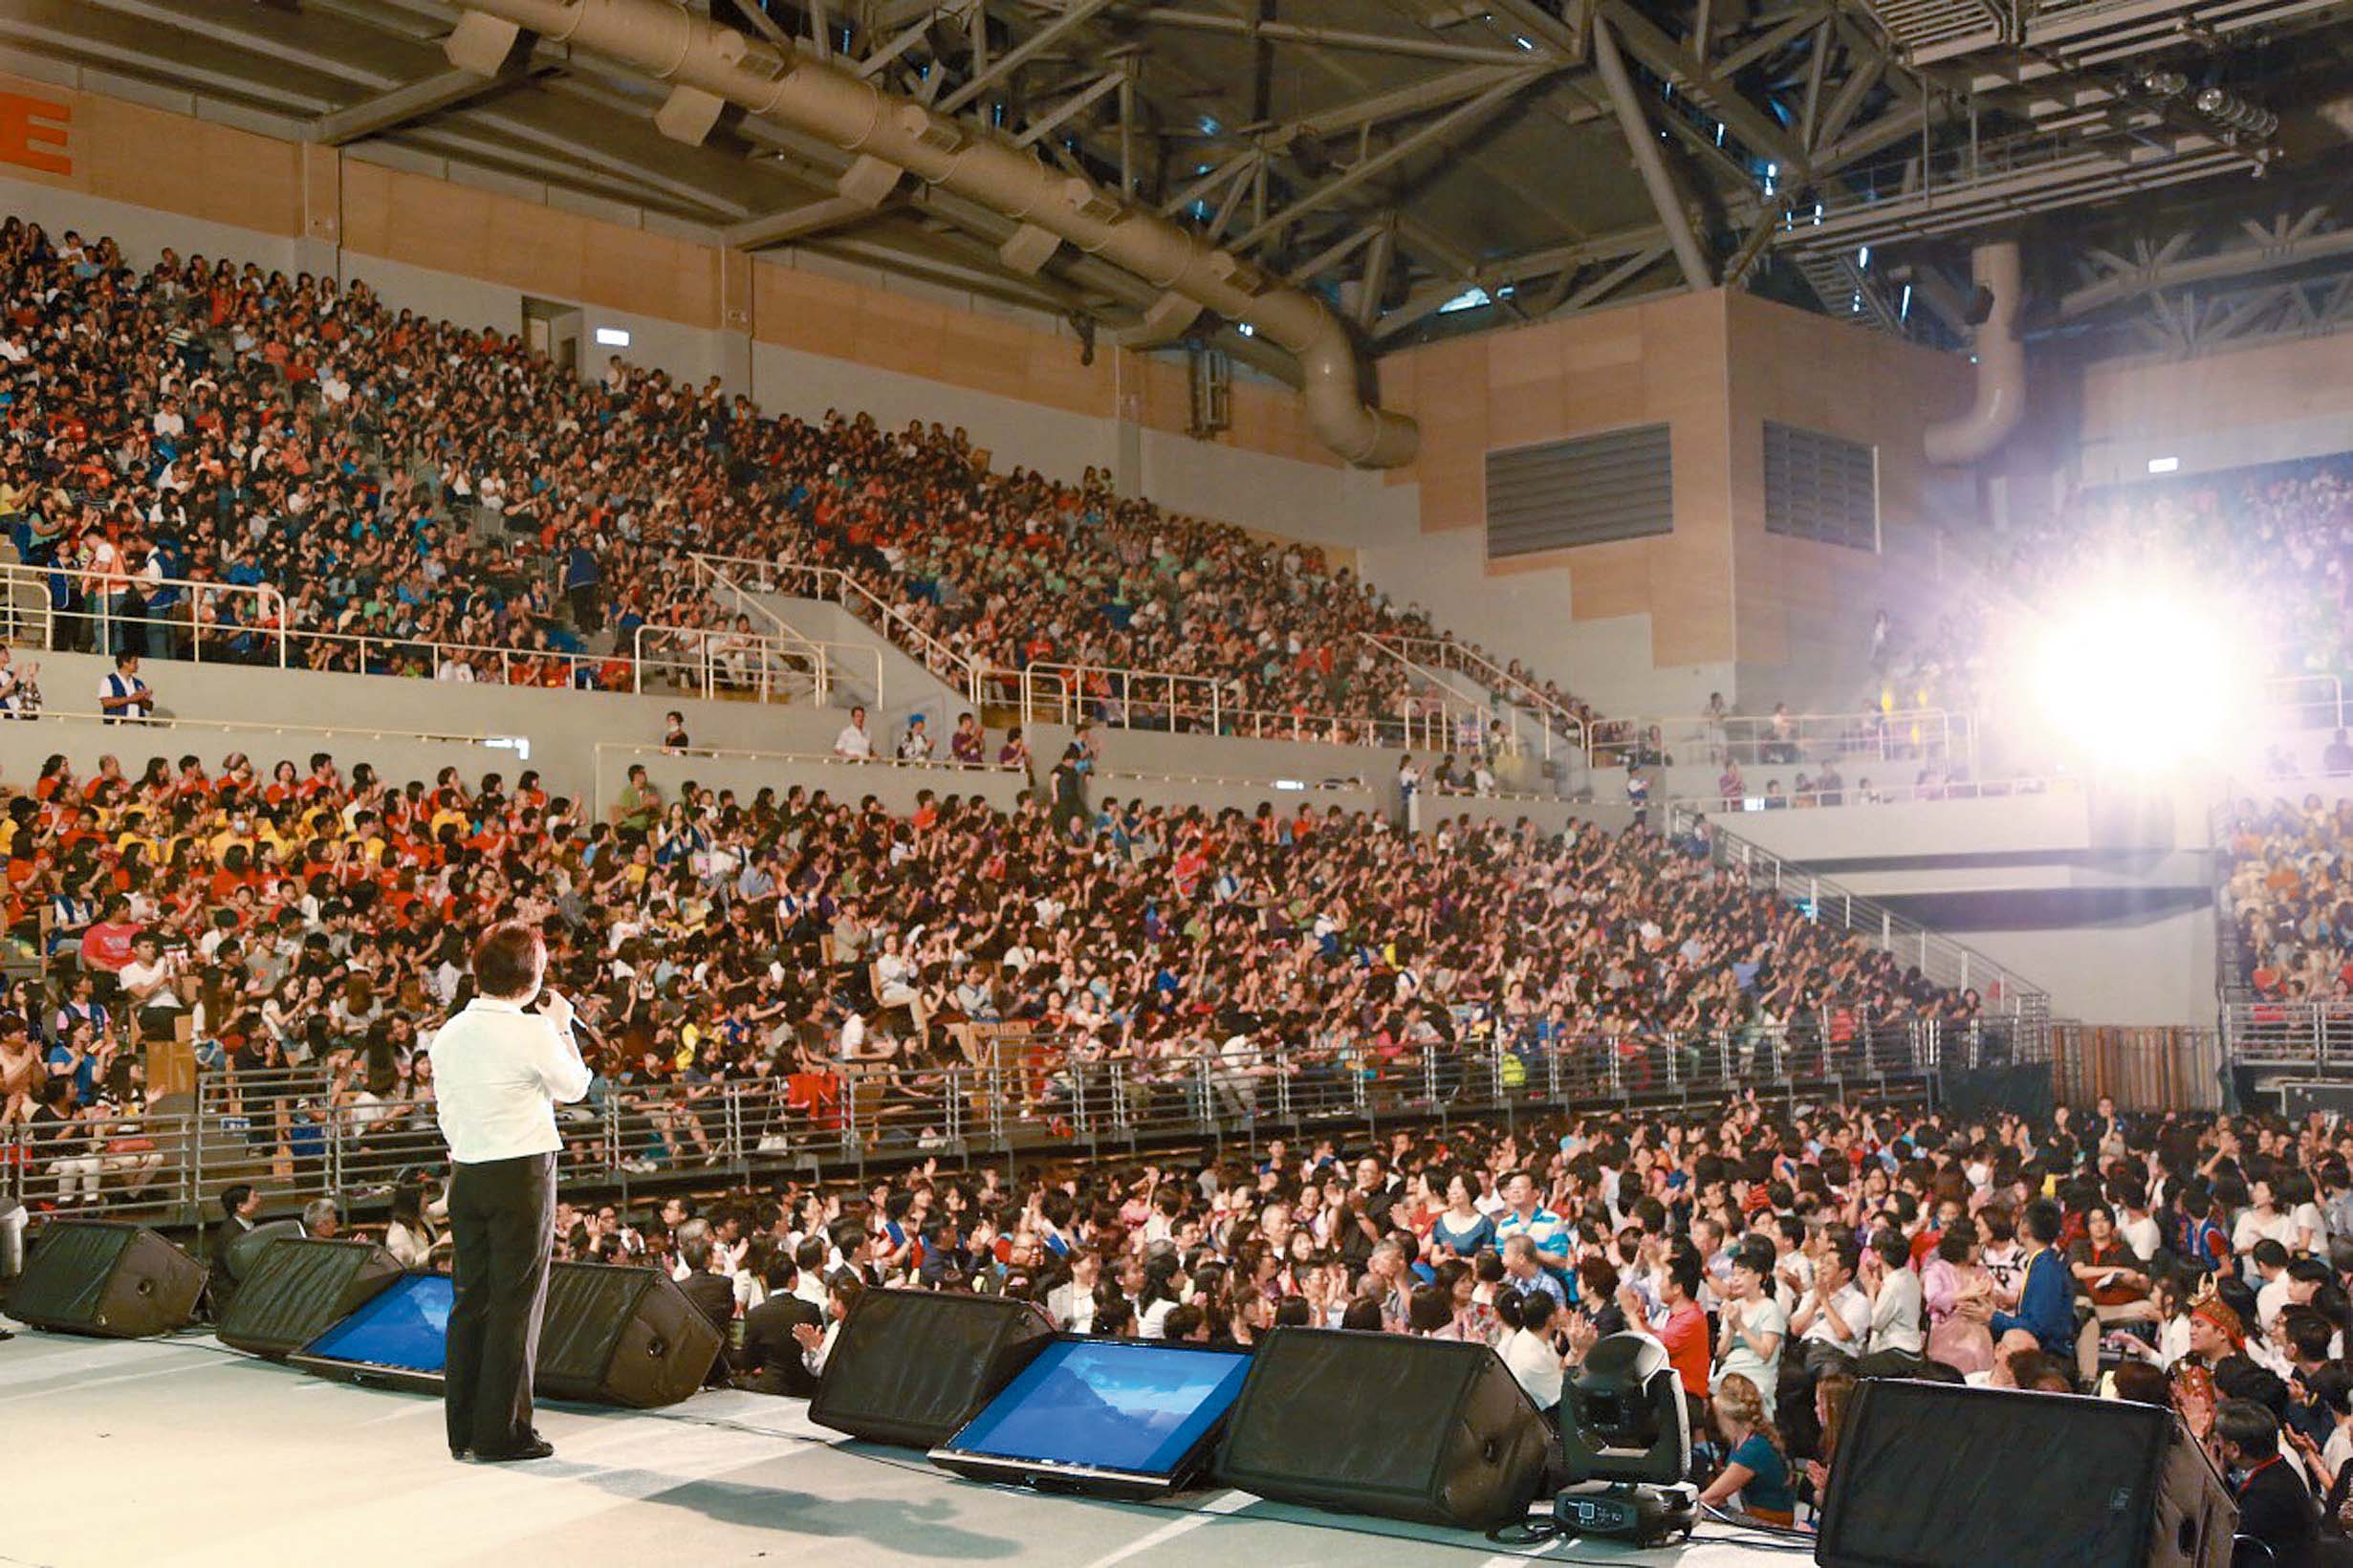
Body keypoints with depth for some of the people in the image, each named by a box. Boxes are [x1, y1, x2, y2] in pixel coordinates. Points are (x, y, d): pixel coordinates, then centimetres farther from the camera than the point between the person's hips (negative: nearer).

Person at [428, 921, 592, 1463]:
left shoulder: (448, 1034, 6)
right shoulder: (533, 1032, -13)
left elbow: (445, 1109, 12)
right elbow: (574, 1086, 1)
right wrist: (563, 1027, 13)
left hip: (466, 1175, 6)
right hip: (523, 1172, -6)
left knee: (470, 1298, 12)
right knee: (516, 1302, -1)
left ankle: (463, 1429, 17)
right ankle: (502, 1432, 2)